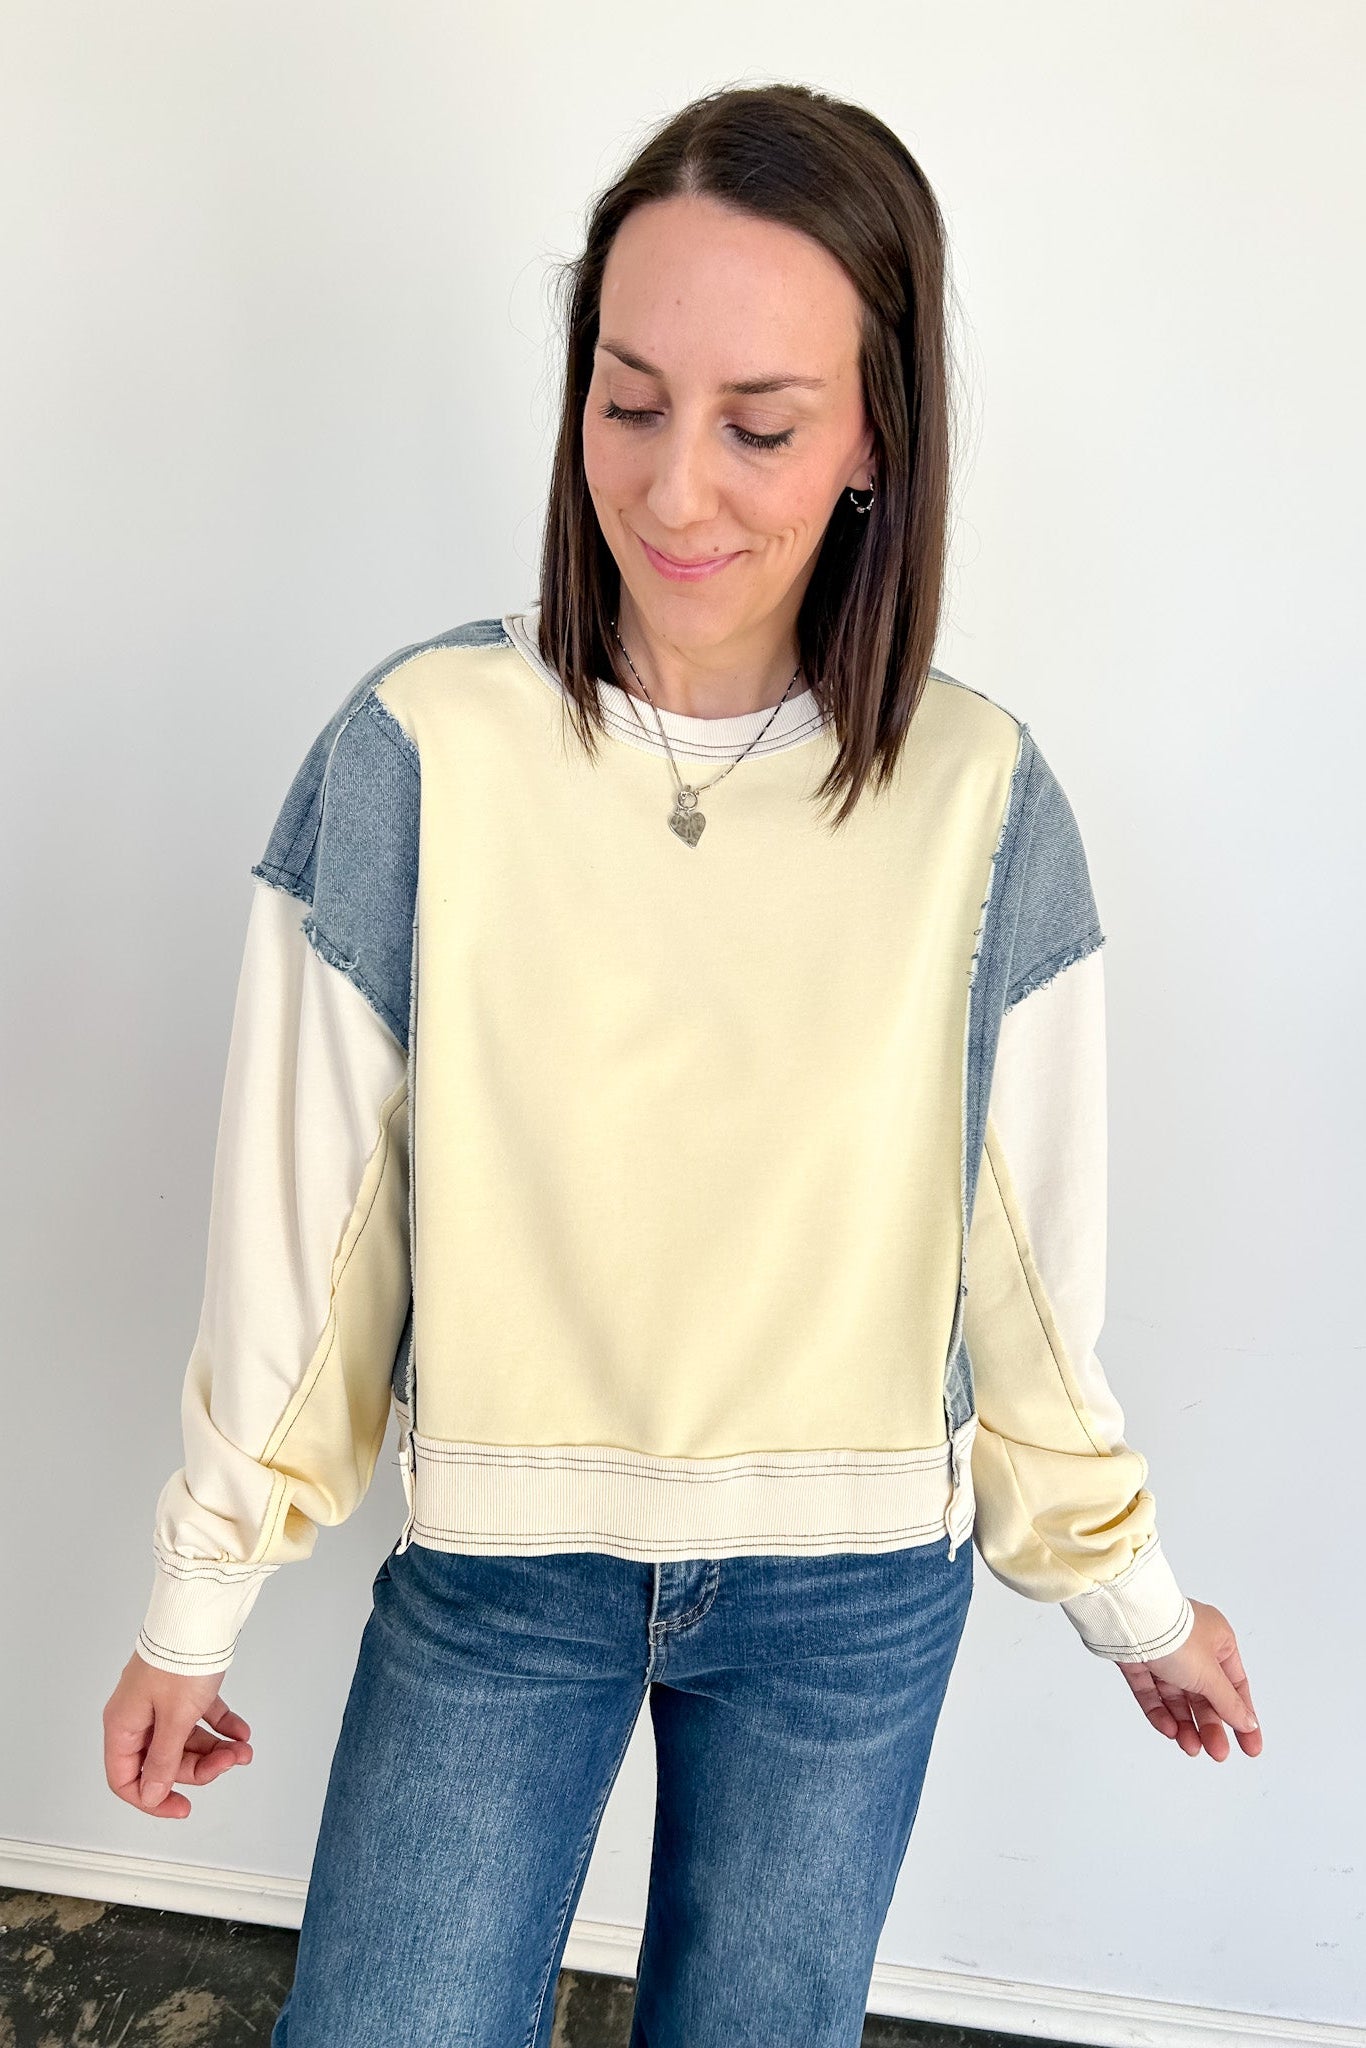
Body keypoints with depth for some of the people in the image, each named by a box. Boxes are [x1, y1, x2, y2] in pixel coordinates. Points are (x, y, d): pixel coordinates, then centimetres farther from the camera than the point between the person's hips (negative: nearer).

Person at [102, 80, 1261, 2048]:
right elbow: (297, 1227, -8)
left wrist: (1131, 1592, 8)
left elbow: (1027, 1257, -2)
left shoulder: (981, 797, -12)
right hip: (494, 1577, 0)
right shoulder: (419, 752, -15)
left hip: (853, 1602, 1)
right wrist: (197, 1602, 1)